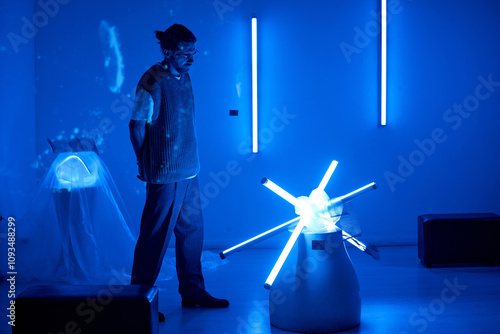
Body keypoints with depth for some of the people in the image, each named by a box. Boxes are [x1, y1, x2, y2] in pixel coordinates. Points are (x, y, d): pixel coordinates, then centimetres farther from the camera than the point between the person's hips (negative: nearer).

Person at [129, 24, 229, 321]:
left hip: (189, 171, 8)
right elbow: (137, 125, -11)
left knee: (192, 231, 14)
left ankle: (192, 291, 27)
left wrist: (191, 161, 13)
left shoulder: (184, 77, 10)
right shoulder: (152, 82, -15)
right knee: (155, 236, 1)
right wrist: (145, 165, -4)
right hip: (165, 175, -8)